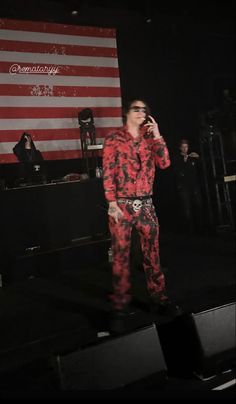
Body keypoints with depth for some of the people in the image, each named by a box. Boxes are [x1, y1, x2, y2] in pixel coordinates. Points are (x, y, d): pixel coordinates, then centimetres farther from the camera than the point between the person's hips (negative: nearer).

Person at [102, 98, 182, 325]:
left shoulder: (149, 139, 13)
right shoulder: (114, 139, 0)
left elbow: (164, 163, 1)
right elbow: (108, 172, -6)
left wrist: (156, 135, -3)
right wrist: (112, 203, -14)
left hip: (146, 204, 4)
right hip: (122, 204, -4)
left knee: (152, 253, 8)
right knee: (121, 254, 1)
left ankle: (158, 298, 19)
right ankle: (120, 303, 11)